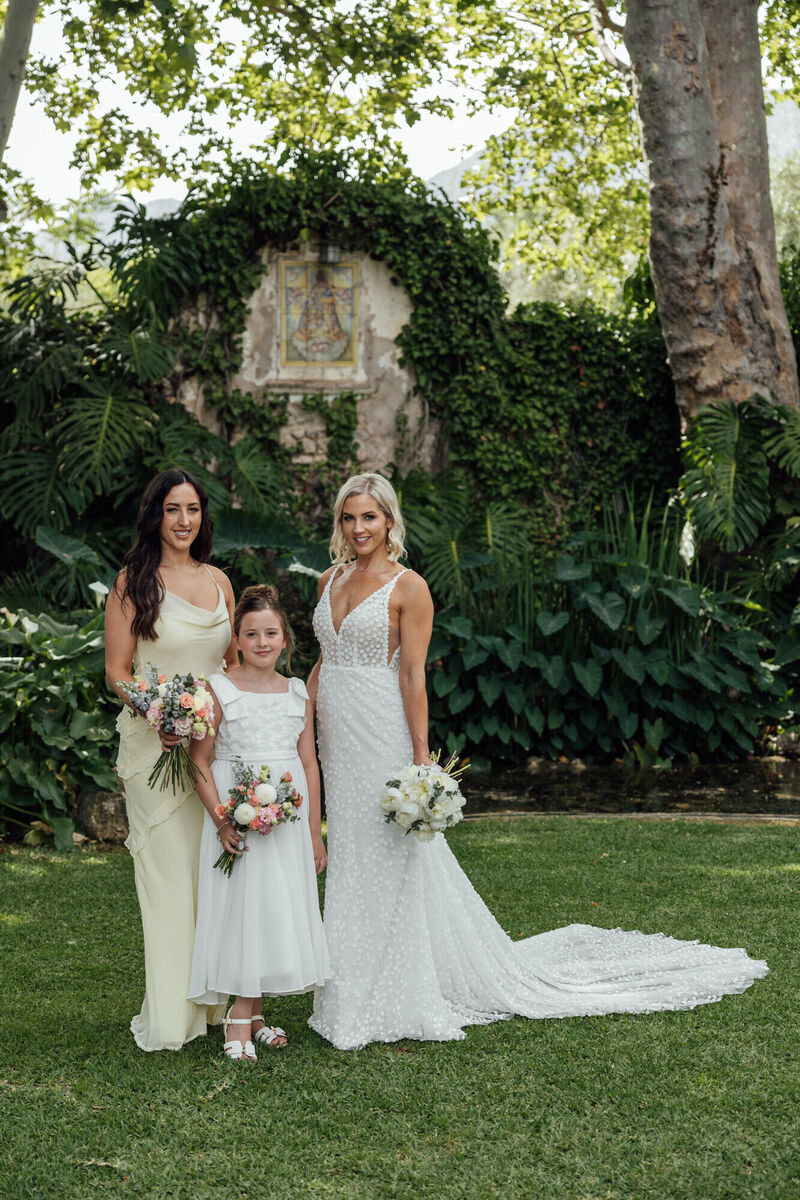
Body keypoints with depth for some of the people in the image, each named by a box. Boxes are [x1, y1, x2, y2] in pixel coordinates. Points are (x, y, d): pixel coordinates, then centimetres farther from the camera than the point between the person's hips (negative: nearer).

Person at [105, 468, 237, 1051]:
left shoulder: (218, 581, 11)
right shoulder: (134, 582, -4)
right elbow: (117, 669, -6)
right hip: (156, 742, -5)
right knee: (169, 871, -2)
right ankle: (171, 1014, 5)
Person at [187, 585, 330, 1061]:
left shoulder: (298, 694, 7)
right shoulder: (219, 690, -4)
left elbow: (309, 763, 9)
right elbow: (199, 760, -5)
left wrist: (315, 832, 8)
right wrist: (221, 819, -15)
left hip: (288, 815, 4)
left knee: (281, 907, 5)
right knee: (243, 904, -4)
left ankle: (247, 1014, 16)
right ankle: (244, 1019, 4)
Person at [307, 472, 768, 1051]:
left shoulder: (407, 587, -9)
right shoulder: (332, 579, 11)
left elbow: (414, 676, -13)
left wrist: (421, 756, -16)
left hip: (382, 735, -7)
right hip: (335, 734, 7)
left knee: (389, 857, 0)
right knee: (348, 855, 12)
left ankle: (403, 998, 12)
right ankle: (355, 990, 23)